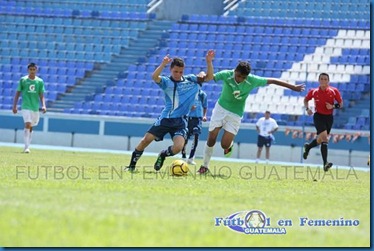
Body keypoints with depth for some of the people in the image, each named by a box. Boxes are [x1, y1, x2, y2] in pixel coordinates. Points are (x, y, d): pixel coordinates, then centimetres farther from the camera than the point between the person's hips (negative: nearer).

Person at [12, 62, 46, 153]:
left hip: (35, 107, 3)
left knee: (31, 127, 13)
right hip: (26, 107, -3)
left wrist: (43, 106, -11)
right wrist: (14, 106, -3)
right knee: (27, 125, -18)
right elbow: (17, 93, 3)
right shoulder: (23, 80, -1)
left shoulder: (40, 81, 4)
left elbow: (41, 95, 3)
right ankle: (26, 147, -22)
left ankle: (27, 146, 25)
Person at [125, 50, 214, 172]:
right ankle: (132, 165, 12)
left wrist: (208, 62, -20)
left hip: (180, 121, 0)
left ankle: (163, 155, 15)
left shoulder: (191, 80, 3)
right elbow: (154, 77, -22)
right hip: (165, 119, 0)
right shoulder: (166, 82, -1)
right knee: (145, 140, -7)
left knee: (178, 147, -20)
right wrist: (163, 64, -38)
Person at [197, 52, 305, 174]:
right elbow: (209, 77, -32)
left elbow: (272, 81, -7)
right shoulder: (226, 75, -19)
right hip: (221, 108, 0)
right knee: (211, 139, -4)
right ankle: (205, 166, 18)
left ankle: (229, 145, 29)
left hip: (236, 114, 0)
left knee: (225, 145, -11)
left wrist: (293, 87, -2)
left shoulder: (252, 80, -17)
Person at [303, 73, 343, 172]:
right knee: (324, 137, -21)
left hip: (329, 117, 3)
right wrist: (307, 108, -4)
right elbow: (306, 99, 14)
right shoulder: (313, 92, -4)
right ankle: (325, 163, -24)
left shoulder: (334, 91, -4)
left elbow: (341, 104, 2)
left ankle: (308, 147, 48)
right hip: (318, 116, -3)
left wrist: (333, 106, -18)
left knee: (321, 140, 14)